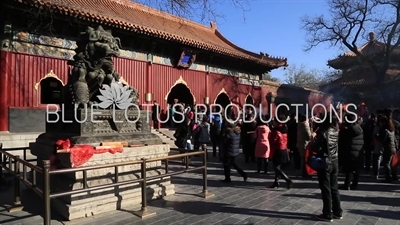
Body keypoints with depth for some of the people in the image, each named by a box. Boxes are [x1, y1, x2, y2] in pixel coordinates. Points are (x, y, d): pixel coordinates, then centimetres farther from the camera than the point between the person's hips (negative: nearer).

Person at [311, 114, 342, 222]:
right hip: (334, 162, 7)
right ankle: (337, 212, 25)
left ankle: (327, 214, 10)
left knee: (326, 190, 2)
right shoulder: (336, 131, 2)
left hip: (325, 163, -7)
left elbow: (316, 148, -18)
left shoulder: (323, 132, -18)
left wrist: (314, 137, -4)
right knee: (334, 188, 16)